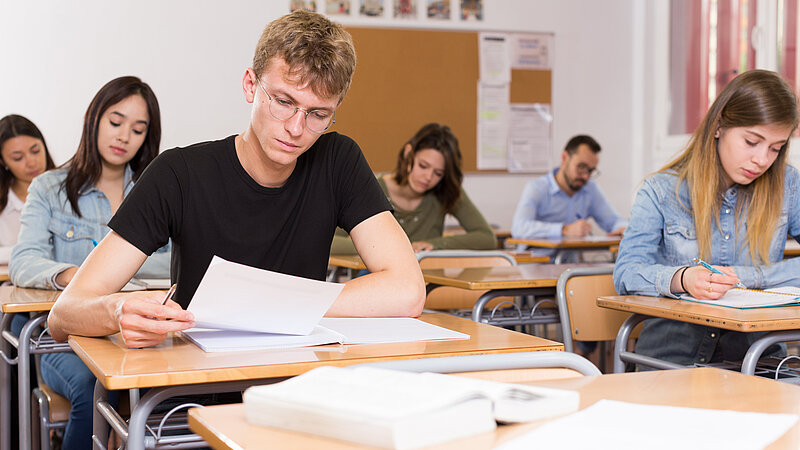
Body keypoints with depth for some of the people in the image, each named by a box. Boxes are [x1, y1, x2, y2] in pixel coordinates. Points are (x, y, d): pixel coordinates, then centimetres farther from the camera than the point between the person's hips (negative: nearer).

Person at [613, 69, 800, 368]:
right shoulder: (662, 191, 1)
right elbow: (626, 272, -8)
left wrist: (742, 276, -11)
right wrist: (682, 279, -28)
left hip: (756, 356, 2)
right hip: (672, 357, -2)